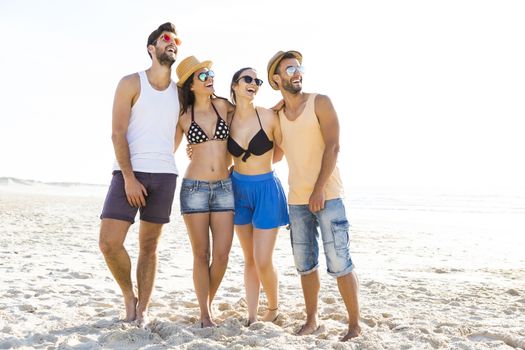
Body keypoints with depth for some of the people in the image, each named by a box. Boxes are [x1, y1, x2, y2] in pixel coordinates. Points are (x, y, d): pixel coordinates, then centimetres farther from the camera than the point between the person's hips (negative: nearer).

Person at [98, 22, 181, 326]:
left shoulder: (180, 91, 12)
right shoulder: (131, 83, 0)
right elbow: (118, 134, -7)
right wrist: (129, 177, -15)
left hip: (164, 175, 3)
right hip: (130, 173, -3)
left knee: (149, 245, 6)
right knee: (109, 242, -12)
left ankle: (142, 310, 14)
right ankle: (129, 295, 12)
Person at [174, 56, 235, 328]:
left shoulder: (223, 106, 5)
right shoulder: (184, 115, 1)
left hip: (224, 187, 2)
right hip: (194, 188, -2)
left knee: (222, 255, 0)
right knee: (201, 255, 2)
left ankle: (208, 303, 23)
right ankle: (205, 314, 14)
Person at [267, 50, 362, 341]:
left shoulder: (319, 103, -2)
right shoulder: (276, 115, 11)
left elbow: (332, 147, -10)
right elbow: (273, 154, 23)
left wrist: (319, 190, -17)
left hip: (326, 195, -4)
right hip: (296, 199, 5)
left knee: (339, 263, -7)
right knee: (305, 263, 9)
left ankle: (354, 324, 4)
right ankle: (311, 319, 23)